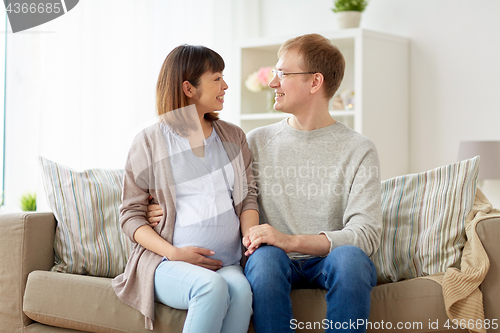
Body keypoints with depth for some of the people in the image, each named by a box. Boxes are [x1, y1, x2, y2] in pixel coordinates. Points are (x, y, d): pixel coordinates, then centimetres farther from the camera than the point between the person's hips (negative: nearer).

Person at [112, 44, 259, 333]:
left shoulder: (233, 137, 18)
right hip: (166, 263, -3)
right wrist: (174, 253, -12)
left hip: (227, 264, 3)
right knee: (212, 286, -36)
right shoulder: (149, 142, 5)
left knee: (240, 289, -33)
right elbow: (131, 215, 4)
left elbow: (248, 197, 15)